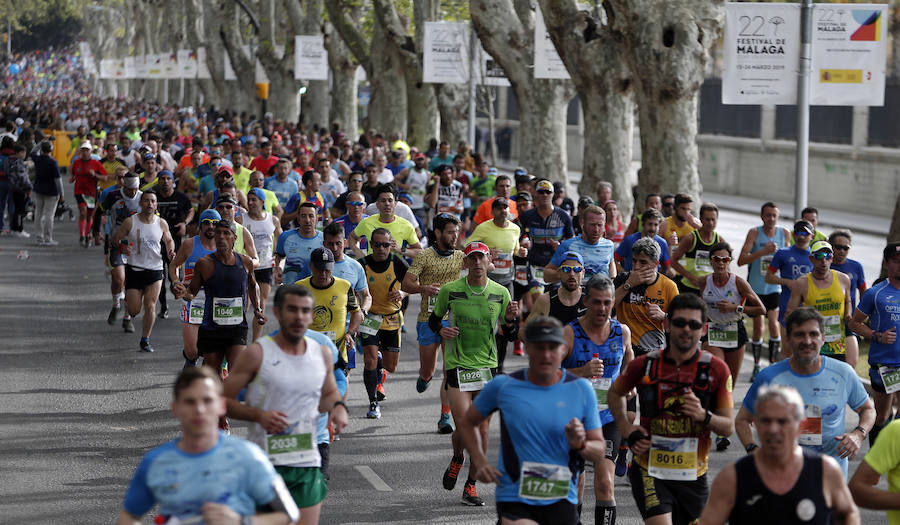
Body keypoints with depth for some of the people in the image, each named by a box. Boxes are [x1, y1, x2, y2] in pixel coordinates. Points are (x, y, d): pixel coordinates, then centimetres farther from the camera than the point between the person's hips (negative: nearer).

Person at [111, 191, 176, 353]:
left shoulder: (162, 223, 3)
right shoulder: (130, 222, -5)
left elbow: (169, 240, 19)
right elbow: (115, 239, 1)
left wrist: (170, 252, -2)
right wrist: (121, 248, -20)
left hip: (155, 269, 2)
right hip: (134, 269, -2)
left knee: (150, 306, -7)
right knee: (134, 310, 0)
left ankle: (145, 341, 5)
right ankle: (128, 299, 38)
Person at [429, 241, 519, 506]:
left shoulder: (501, 292, 3)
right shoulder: (450, 290, -2)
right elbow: (433, 319, 11)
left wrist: (511, 318, -9)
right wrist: (441, 330, -10)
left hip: (488, 365, 2)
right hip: (457, 365, -2)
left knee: (482, 429, 2)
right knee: (464, 426, -12)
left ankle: (471, 485, 14)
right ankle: (457, 458, 23)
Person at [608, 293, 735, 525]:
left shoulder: (716, 369, -3)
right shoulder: (644, 365, -2)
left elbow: (729, 427, 0)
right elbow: (615, 394, 19)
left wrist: (704, 416, -21)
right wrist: (628, 430, 4)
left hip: (693, 475, 2)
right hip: (650, 471, -2)